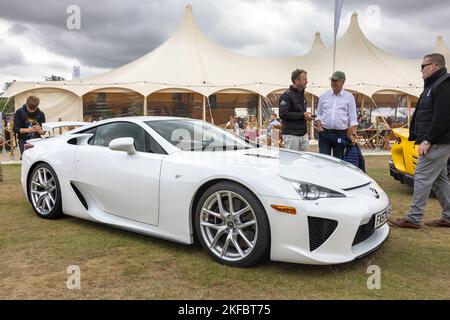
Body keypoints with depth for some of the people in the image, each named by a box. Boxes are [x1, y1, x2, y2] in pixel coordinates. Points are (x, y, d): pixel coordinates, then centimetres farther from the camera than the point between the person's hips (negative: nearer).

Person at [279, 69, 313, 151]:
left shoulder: (302, 94, 16)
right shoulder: (287, 96, -11)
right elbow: (283, 114, -21)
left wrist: (307, 116, 7)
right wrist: (302, 115, -19)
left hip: (303, 134, 8)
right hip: (291, 135, -8)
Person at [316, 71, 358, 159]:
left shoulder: (349, 97, 4)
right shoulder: (324, 96, 8)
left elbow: (353, 118, 1)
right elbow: (318, 114, 11)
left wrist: (353, 134, -7)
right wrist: (319, 127, -3)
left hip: (340, 134, -1)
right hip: (324, 133, 1)